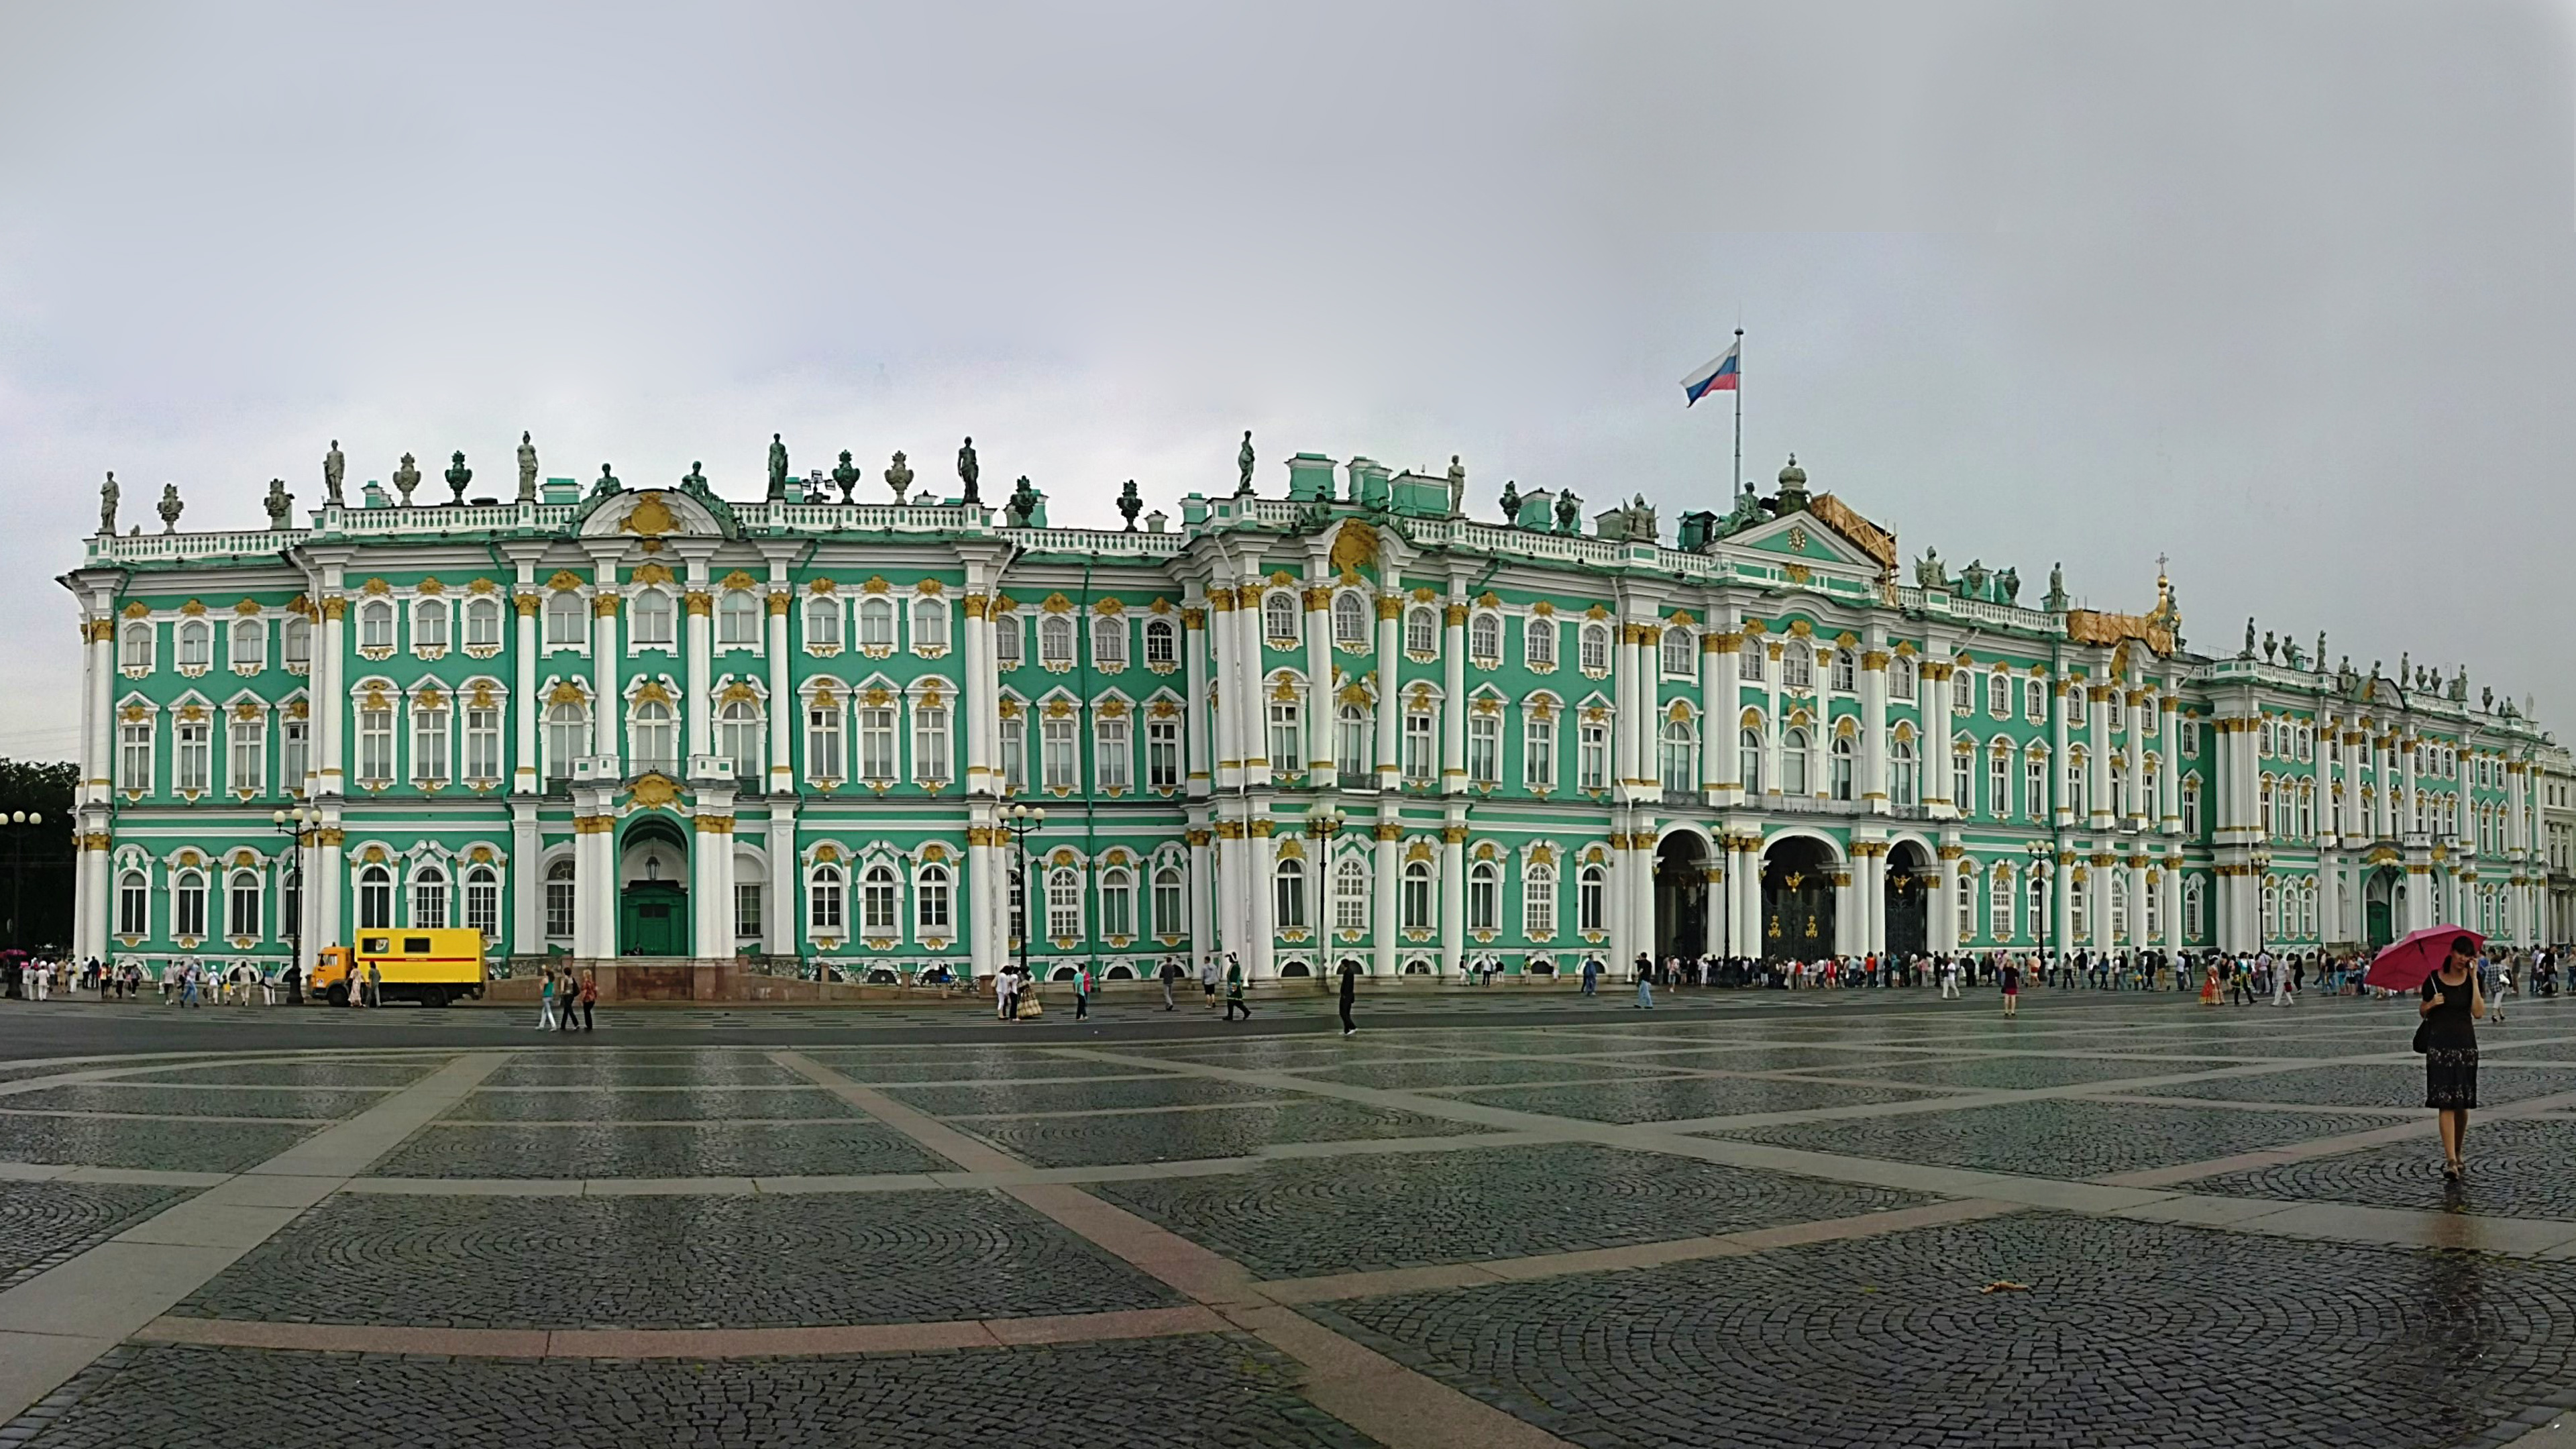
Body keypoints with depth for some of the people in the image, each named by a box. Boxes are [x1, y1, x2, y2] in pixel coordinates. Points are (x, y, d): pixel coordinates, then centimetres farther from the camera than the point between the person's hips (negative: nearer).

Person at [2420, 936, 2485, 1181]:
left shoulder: (2472, 981, 3)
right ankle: (2451, 1161, -14)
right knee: (2446, 1104, -9)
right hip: (2439, 1045, -1)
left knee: (2462, 1104, 7)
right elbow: (2423, 1012, 13)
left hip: (2465, 1045, 1)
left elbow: (2479, 1012, -12)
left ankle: (2459, 1154, 25)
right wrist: (2431, 1004, -9)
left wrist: (2474, 978, -11)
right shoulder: (2434, 980, 3)